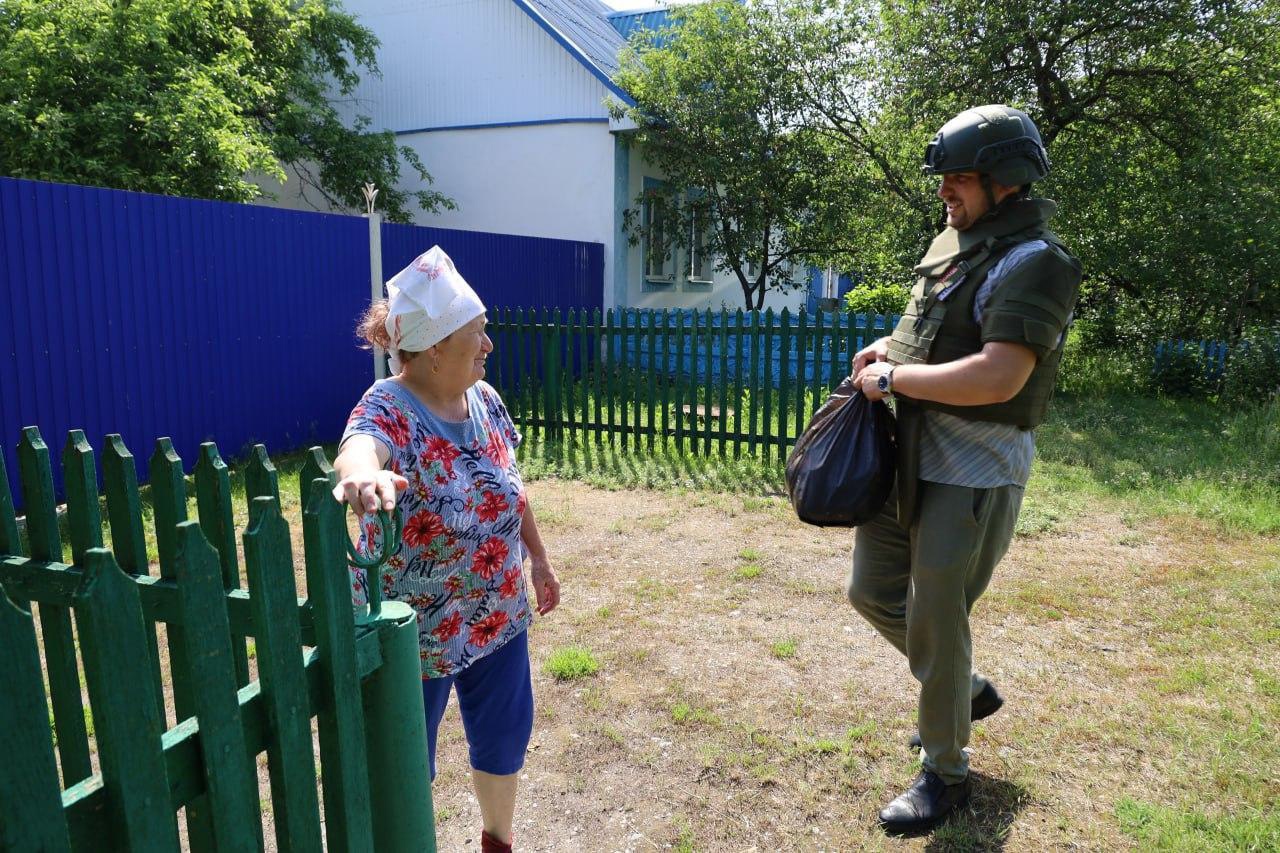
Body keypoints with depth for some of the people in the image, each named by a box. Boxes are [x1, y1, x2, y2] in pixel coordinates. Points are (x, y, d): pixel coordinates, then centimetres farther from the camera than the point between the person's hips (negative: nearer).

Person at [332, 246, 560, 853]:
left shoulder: (483, 398, -2)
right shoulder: (388, 410, -23)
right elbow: (359, 446, -47)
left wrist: (538, 558, 17)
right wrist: (361, 473, -70)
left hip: (499, 616, 7)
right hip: (415, 631, -6)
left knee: (504, 737, 23)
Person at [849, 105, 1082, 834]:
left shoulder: (1035, 263, -17)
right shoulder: (952, 241, 10)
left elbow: (997, 378, -29)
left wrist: (892, 379, -19)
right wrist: (891, 347, 4)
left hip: (972, 476, -9)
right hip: (907, 459, 9)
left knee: (933, 620, 0)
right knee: (873, 591, 17)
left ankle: (946, 774, 23)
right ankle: (967, 689, 41)